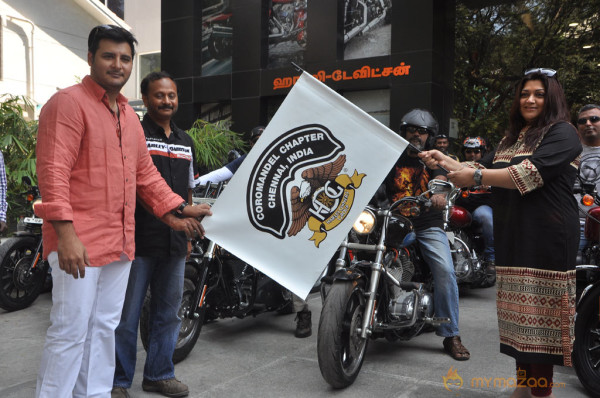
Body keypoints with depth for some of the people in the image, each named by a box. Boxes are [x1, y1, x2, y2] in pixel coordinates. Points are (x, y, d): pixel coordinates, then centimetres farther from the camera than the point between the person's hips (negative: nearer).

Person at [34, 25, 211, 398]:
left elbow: (145, 172, 22)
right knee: (71, 332, -1)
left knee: (105, 328, 16)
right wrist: (66, 233, -25)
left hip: (120, 242, 8)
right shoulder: (68, 103, -9)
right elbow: (54, 172, -18)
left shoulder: (129, 115, 18)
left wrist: (178, 210, 16)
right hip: (78, 243, -8)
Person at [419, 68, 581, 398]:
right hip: (513, 235, 8)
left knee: (540, 315, -5)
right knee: (520, 312, 11)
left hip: (546, 238, -7)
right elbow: (487, 171, 17)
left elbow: (529, 175, -21)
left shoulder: (562, 133, -6)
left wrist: (474, 177, -21)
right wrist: (446, 162, 4)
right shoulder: (512, 137, 20)